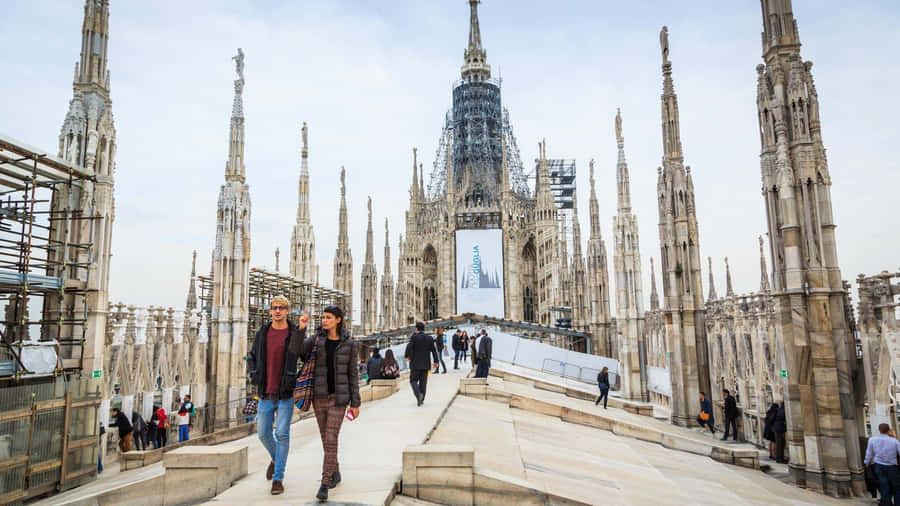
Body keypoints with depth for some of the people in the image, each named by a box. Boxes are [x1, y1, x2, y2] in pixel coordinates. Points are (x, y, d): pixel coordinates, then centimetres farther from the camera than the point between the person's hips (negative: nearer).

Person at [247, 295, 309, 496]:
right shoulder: (262, 333, 6)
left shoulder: (295, 333, -5)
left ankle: (278, 478, 7)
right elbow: (252, 356, 20)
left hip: (286, 394, -4)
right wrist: (254, 376, 6)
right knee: (263, 434, 11)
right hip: (265, 394, 4)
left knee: (282, 434, -4)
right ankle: (275, 459, 41)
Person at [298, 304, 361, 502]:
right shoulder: (316, 339, 1)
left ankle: (324, 485, -4)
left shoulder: (349, 343, -3)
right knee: (327, 439, 15)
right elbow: (297, 351, -17)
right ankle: (335, 473, 36)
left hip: (338, 397, -3)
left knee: (331, 440, -9)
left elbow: (353, 374, 0)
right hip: (319, 396, 3)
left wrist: (355, 403, -2)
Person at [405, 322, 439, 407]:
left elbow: (409, 347, -17)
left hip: (415, 364, -3)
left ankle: (418, 394, -18)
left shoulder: (414, 337, -8)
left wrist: (407, 356, -2)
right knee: (423, 382, 10)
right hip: (425, 364, 4)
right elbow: (433, 350, 5)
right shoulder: (429, 338, 4)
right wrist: (435, 361, 12)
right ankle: (421, 399, 11)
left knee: (413, 380, 5)